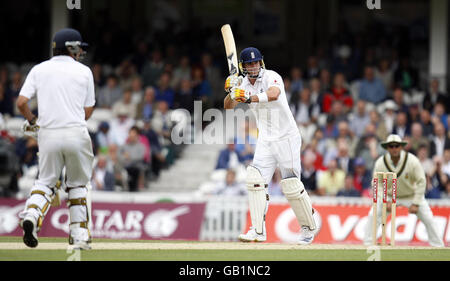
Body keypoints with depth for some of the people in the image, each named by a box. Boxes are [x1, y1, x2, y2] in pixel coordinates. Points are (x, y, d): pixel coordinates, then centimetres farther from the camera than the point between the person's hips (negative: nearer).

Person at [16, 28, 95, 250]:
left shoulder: (39, 70, 8)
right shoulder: (84, 71, 5)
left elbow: (21, 102, -1)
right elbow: (88, 111, 6)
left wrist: (32, 121, 17)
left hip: (48, 134, 1)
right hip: (76, 134, -1)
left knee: (46, 181, 12)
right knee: (78, 184, 13)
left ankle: (32, 215, -17)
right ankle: (80, 235, 10)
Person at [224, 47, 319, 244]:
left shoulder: (272, 77, -15)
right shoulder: (243, 84, 6)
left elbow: (273, 94, -36)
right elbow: (228, 106, -2)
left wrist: (250, 98, -52)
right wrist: (231, 92, -24)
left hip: (286, 138, -6)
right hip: (265, 141, 6)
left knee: (291, 185, -7)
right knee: (256, 179, -9)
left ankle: (309, 226, 12)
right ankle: (258, 231, -9)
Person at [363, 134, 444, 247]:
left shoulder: (412, 161, -25)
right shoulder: (380, 163, -21)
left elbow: (421, 182, -17)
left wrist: (416, 204, -20)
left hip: (412, 195, -1)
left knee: (428, 219, -10)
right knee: (373, 215, -15)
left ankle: (438, 246, 4)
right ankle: (368, 245, -3)